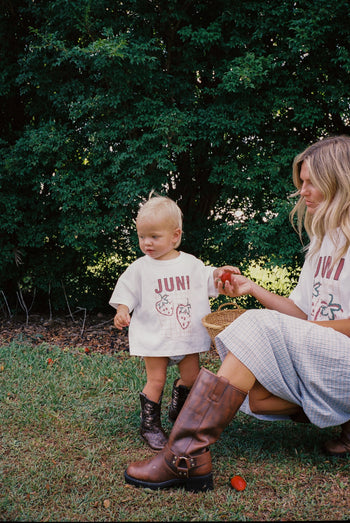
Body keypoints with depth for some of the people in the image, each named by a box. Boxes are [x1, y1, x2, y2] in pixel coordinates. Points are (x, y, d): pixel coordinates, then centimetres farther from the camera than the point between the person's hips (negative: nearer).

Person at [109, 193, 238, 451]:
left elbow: (207, 281, 16)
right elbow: (126, 292, -1)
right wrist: (122, 311, -18)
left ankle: (179, 410, 38)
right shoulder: (140, 268, -3)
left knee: (191, 377, 11)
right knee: (156, 380, -4)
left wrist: (219, 273, -3)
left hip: (187, 335, 3)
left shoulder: (191, 264, 3)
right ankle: (150, 424, 14)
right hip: (154, 338, -3)